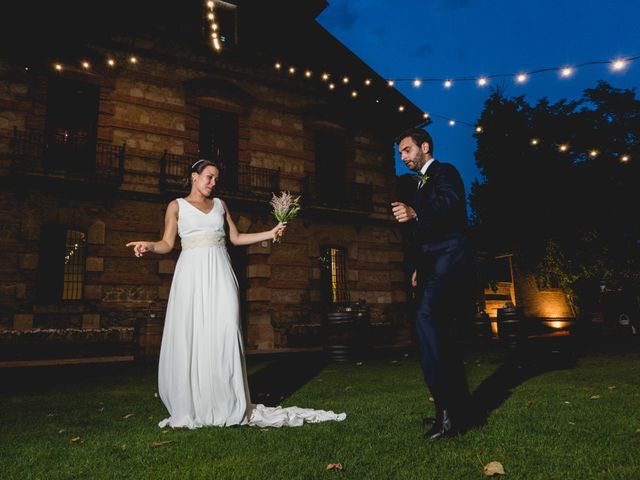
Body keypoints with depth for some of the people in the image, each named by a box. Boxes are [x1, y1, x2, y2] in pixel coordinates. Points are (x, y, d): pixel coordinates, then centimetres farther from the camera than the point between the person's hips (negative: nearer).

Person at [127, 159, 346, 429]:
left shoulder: (220, 204, 19)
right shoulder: (177, 206, 11)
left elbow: (236, 238, 19)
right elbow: (167, 243, 3)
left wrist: (270, 234, 13)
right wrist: (149, 246, -18)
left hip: (219, 272, 2)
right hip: (192, 271, -2)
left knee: (224, 333, -9)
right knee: (190, 335, -5)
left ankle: (229, 405, -3)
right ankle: (189, 408, 6)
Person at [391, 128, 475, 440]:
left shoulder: (444, 172, 1)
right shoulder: (422, 183, 27)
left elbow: (450, 205, -20)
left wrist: (415, 214, -36)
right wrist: (419, 267, 19)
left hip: (448, 260, -10)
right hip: (433, 267, 10)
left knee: (426, 317, -28)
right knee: (440, 334, 10)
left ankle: (449, 410, -26)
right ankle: (458, 410, 20)